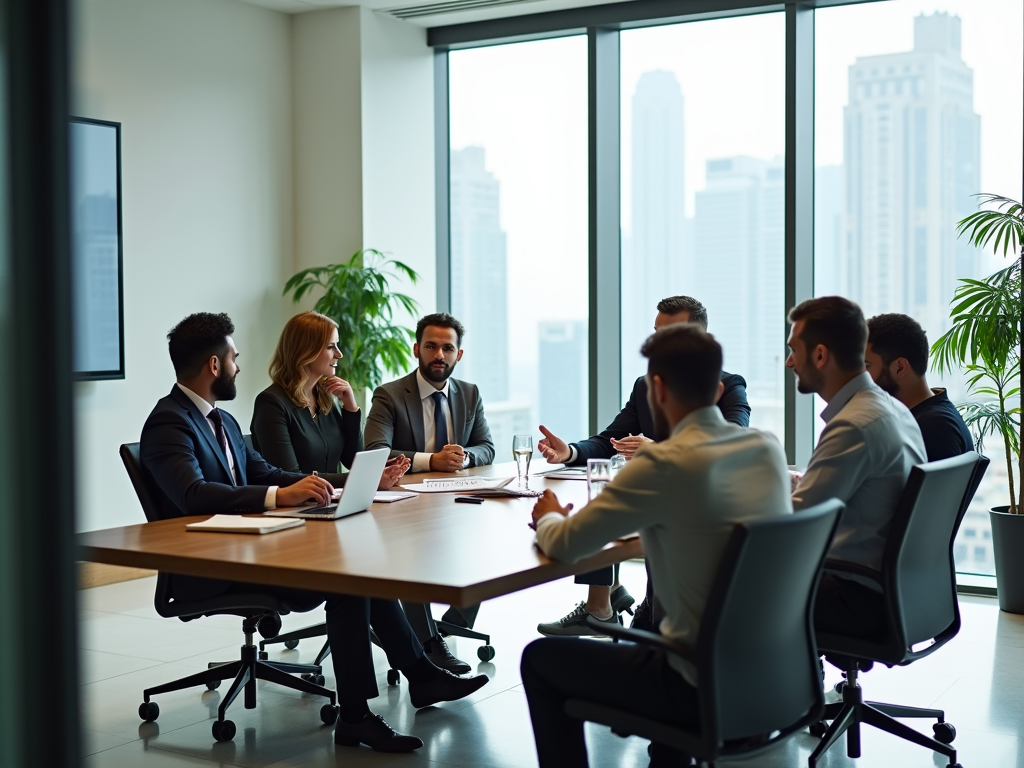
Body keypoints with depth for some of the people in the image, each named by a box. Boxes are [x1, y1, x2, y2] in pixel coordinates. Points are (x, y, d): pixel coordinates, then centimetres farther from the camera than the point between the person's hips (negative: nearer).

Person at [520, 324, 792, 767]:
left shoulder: (665, 464, -21)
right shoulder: (769, 448, -1)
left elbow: (564, 546, -13)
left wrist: (549, 518, 8)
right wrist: (641, 519, 15)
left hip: (710, 687, -7)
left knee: (540, 659, 13)